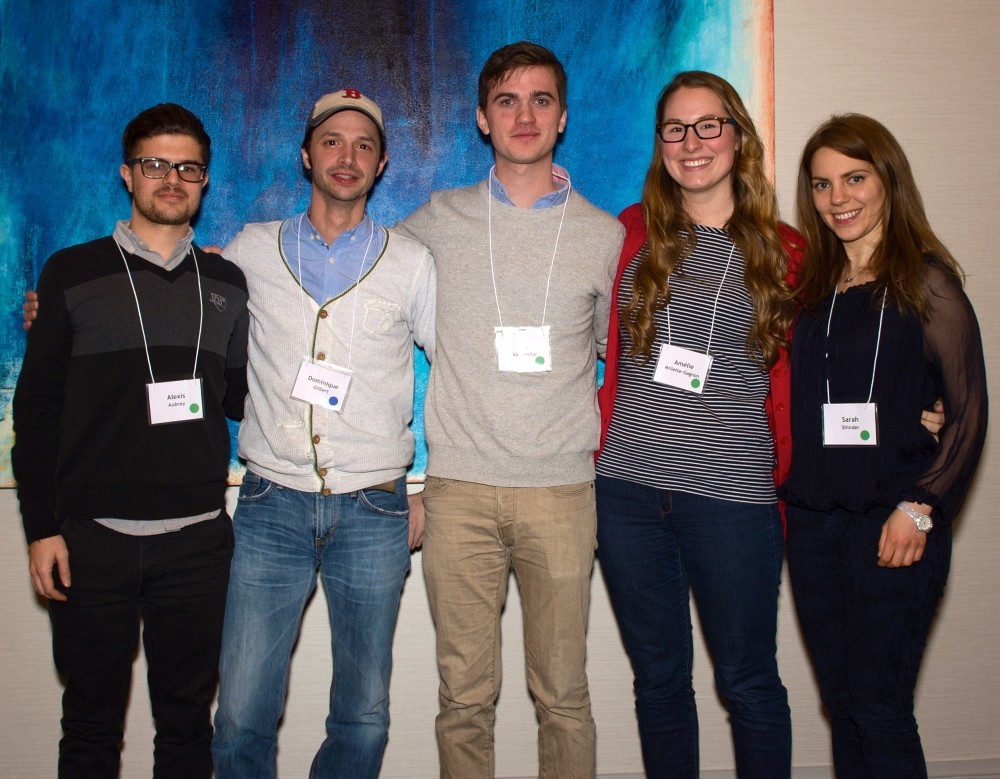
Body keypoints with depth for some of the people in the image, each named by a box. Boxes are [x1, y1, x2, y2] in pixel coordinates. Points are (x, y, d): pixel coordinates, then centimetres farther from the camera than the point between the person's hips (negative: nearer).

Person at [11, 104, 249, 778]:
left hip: (197, 538, 2)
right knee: (92, 722, 10)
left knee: (187, 722, 11)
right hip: (93, 537, -1)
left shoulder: (227, 284, 10)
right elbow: (37, 406, 3)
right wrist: (41, 526, -2)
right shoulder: (72, 274, 5)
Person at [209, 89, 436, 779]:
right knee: (242, 719, -1)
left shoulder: (412, 264, 5)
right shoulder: (251, 251, 7)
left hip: (373, 513, 0)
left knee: (364, 719, 8)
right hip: (272, 507, 0)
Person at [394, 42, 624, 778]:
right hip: (459, 487, 0)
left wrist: (598, 438, 8)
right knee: (465, 695, 6)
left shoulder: (604, 235, 8)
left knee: (563, 696, 5)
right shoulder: (438, 221, 8)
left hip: (560, 490, 0)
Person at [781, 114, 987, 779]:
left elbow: (969, 412, -6)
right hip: (813, 525, 5)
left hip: (893, 530, -5)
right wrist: (790, 490, 5)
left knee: (879, 711, -2)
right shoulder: (813, 286, 12)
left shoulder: (925, 282, -4)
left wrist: (919, 508, -12)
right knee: (841, 704, 12)